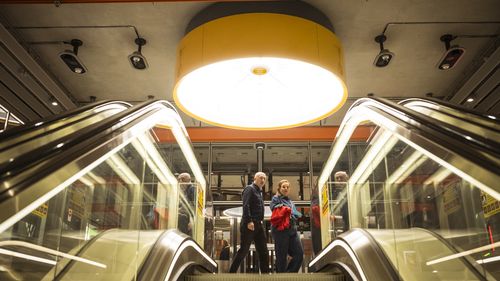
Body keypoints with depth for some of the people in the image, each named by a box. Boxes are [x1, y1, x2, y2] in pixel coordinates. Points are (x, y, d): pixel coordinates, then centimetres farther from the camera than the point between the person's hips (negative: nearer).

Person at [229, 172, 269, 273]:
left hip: (258, 224, 9)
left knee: (263, 251, 8)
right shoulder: (250, 189, -6)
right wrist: (249, 221, -25)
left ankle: (265, 272, 12)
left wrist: (259, 222, 14)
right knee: (244, 250, -4)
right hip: (249, 224, -9)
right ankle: (232, 272, 5)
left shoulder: (259, 192, 21)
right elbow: (245, 206, -18)